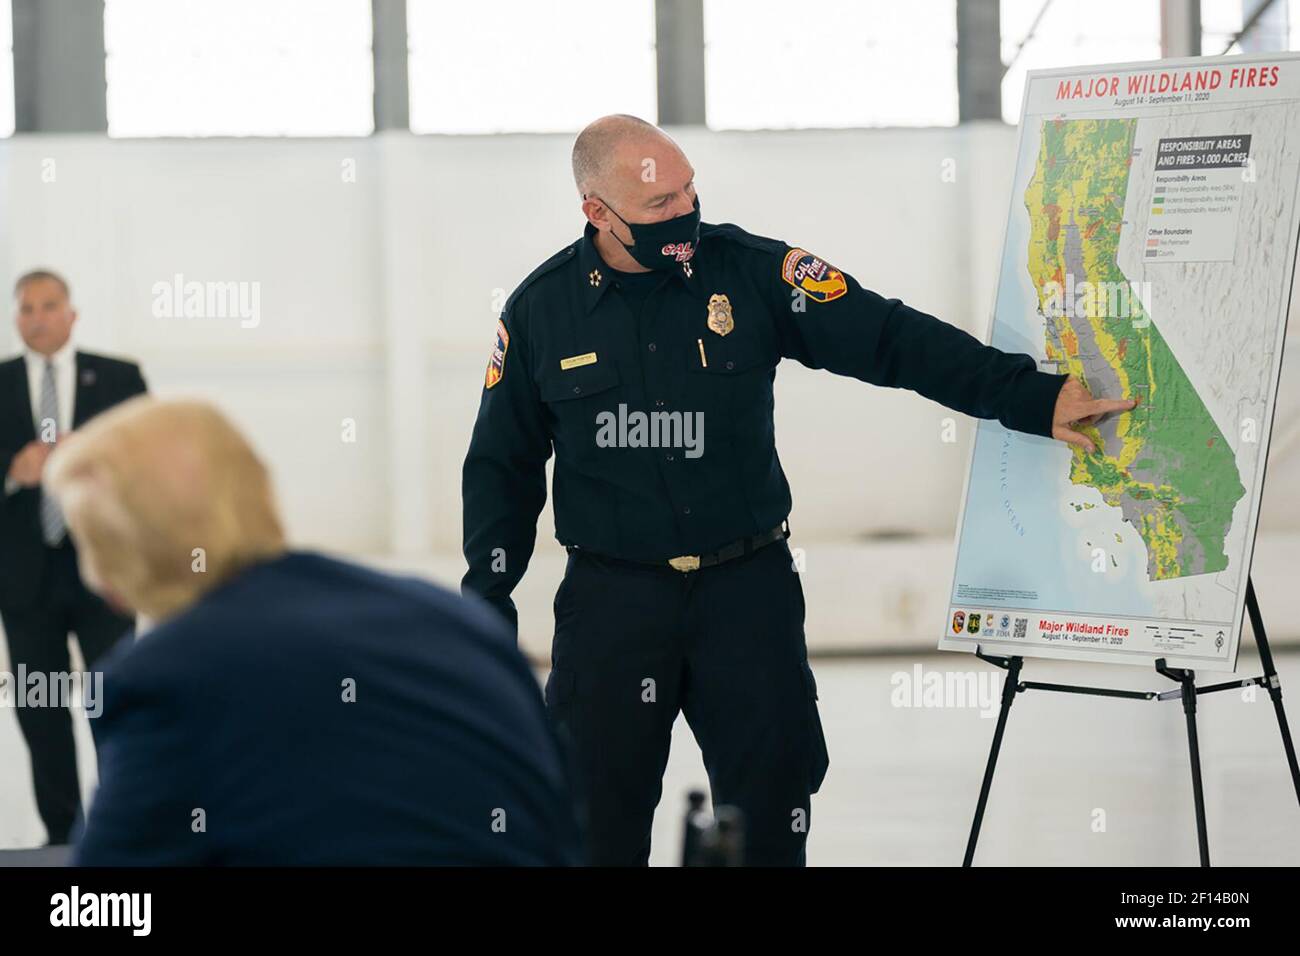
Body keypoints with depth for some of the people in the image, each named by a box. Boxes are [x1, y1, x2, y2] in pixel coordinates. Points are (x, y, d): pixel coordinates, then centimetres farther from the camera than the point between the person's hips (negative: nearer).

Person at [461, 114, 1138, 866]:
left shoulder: (753, 271, -5)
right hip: (610, 598, 0)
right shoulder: (541, 311, -1)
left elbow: (890, 339, -10)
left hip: (748, 585, 0)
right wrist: (486, 607, 3)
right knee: (596, 811, 3)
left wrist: (1038, 399, -18)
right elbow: (504, 466, 8)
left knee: (772, 802, 1)